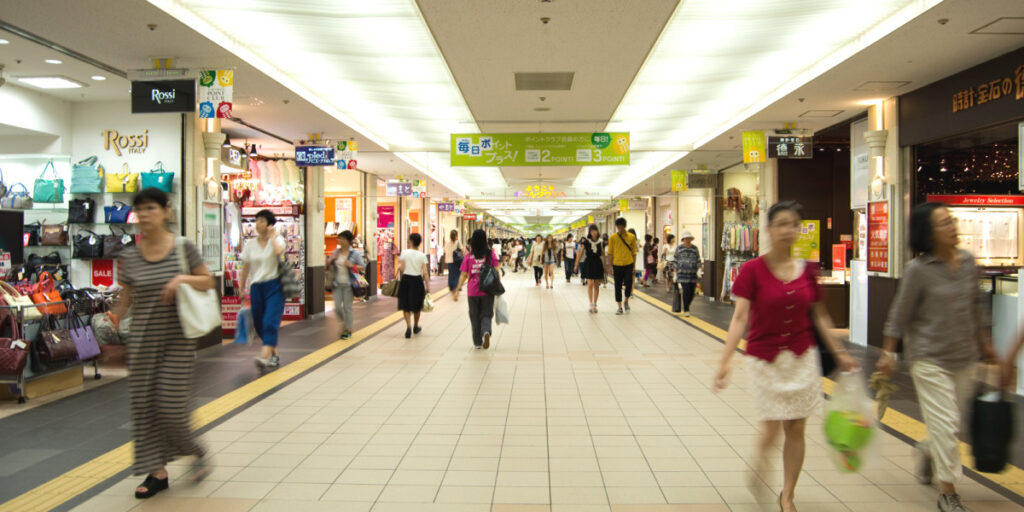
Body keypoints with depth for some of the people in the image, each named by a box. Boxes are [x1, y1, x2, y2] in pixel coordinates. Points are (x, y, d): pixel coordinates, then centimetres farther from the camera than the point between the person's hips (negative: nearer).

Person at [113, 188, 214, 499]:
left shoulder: (183, 248, -5)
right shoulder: (130, 257, 2)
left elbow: (208, 282, 1)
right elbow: (125, 301, 9)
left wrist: (183, 279, -17)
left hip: (178, 338, -3)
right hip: (142, 339, 3)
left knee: (172, 406, -4)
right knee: (144, 405, 5)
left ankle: (198, 452, 24)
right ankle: (157, 471, 20)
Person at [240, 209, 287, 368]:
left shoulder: (277, 239, -1)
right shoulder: (250, 244, 8)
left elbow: (279, 251, -26)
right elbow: (245, 268, 13)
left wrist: (272, 236, -11)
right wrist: (242, 289, 13)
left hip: (274, 286, -4)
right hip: (256, 287, 4)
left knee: (270, 321, -15)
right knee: (259, 323, 8)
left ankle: (265, 356, -22)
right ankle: (274, 355, 23)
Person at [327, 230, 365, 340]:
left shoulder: (355, 253, -3)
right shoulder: (336, 252, 9)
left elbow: (363, 266, -4)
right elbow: (328, 264, 17)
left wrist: (351, 266, -19)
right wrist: (331, 259, -4)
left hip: (348, 284, -4)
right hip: (338, 284, 4)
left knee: (347, 307, 0)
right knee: (337, 307, 1)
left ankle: (348, 329, 13)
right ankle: (345, 321, 29)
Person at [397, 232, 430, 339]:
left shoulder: (404, 253, -7)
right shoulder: (422, 256, -2)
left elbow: (402, 269, -9)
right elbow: (425, 272, -5)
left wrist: (399, 264, 13)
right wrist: (427, 286, -1)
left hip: (406, 280, -2)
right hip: (417, 281, 2)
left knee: (406, 306, 5)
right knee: (417, 305, 18)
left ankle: (408, 326, -14)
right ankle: (416, 327, 33)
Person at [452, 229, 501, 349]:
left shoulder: (469, 257, -2)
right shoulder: (491, 255, -4)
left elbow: (464, 275, -3)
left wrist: (458, 290, 2)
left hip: (473, 292, 1)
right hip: (487, 291, -1)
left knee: (475, 317, 14)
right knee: (486, 314, 8)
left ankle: (477, 342, 19)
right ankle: (486, 332, -22)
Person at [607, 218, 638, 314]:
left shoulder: (631, 237, 2)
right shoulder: (612, 238, 0)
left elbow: (634, 252, 7)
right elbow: (610, 253, 3)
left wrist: (634, 265, 4)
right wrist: (611, 266, -1)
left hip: (628, 264, 0)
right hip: (617, 265, 0)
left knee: (628, 284, -5)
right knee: (618, 286, 4)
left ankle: (626, 302, 23)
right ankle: (620, 307, 14)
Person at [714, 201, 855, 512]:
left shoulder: (807, 272, 1)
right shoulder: (752, 270, -11)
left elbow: (819, 317, 13)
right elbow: (740, 318, -16)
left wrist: (839, 352, 14)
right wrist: (724, 362, -23)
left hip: (802, 358, 4)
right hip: (765, 359, -3)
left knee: (796, 429, 8)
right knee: (772, 428, -3)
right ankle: (758, 463, 33)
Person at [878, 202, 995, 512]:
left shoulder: (967, 261, 2)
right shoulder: (918, 269, -14)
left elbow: (977, 304, 14)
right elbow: (900, 314, -8)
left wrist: (985, 344, 18)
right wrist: (888, 353, -7)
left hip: (964, 357, 6)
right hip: (929, 358, -5)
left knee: (956, 422, 14)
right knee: (944, 422, -4)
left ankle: (927, 451, 45)